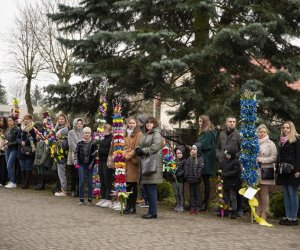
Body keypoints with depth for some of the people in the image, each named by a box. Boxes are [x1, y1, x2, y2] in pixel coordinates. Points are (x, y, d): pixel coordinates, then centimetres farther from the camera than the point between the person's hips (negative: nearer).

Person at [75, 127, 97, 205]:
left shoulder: (93, 144, -1)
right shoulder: (79, 143, 3)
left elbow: (95, 154, -1)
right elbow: (76, 153, 6)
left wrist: (92, 163, -6)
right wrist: (76, 163, -1)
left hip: (89, 165, 0)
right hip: (81, 165, 1)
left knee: (90, 182, 1)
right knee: (81, 181, -4)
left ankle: (89, 199, 8)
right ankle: (81, 199, 2)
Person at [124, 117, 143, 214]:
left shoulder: (139, 134, -3)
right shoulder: (126, 134, 17)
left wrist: (129, 155, -7)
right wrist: (126, 154, 3)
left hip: (134, 162, -6)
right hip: (127, 161, 6)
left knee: (133, 185, -3)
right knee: (127, 185, 7)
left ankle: (132, 207, 1)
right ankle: (128, 206, 13)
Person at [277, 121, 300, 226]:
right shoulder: (282, 141, 17)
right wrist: (278, 169, 13)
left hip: (291, 171, -7)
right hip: (283, 172, 7)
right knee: (286, 195, 8)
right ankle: (287, 217, 12)